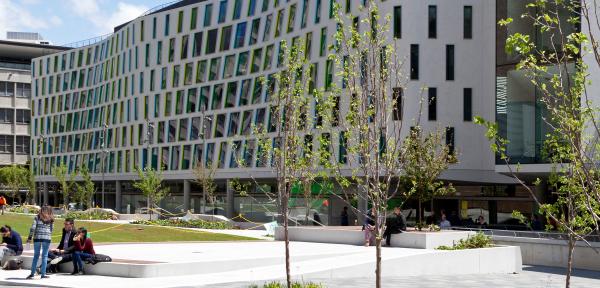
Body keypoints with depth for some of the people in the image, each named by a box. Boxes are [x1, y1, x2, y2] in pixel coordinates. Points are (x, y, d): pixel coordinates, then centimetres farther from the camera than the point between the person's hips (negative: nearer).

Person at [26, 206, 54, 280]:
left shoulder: (37, 217, 5)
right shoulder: (51, 219, 8)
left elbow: (33, 228, -2)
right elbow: (52, 229, 7)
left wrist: (30, 237, 2)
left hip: (37, 237, 0)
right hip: (47, 238, 0)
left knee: (36, 255, 9)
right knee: (44, 256, 5)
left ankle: (32, 273, 10)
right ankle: (43, 274, 3)